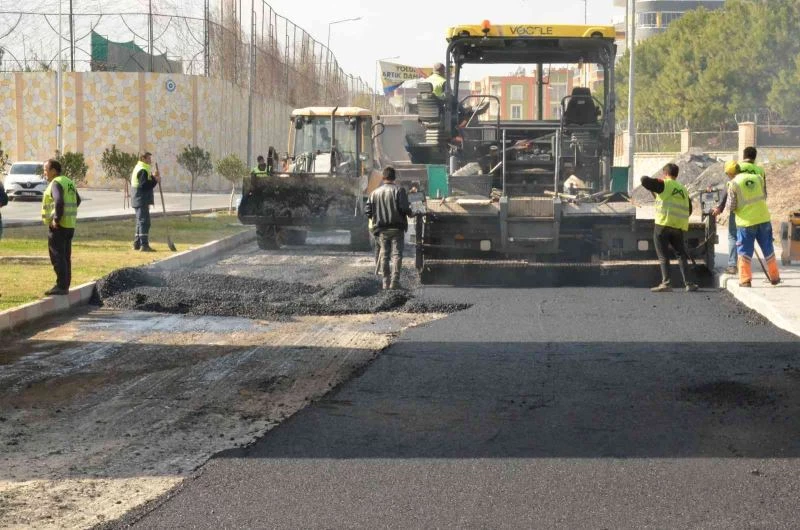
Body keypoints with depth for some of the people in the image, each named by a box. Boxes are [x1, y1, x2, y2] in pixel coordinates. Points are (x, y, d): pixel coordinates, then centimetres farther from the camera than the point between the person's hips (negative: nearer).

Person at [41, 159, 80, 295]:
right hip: (70, 225, 9)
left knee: (57, 256, -6)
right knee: (66, 257, 13)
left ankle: (61, 286, -8)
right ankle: (65, 286, 17)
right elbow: (77, 200, 27)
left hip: (58, 226, -9)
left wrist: (56, 219, -22)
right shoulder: (68, 182, 16)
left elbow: (59, 201, -28)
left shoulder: (56, 183, -13)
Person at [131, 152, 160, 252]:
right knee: (145, 222, -12)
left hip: (138, 201, 11)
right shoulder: (143, 170, -15)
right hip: (142, 201, -11)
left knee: (140, 222, 16)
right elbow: (144, 185, -24)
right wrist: (155, 181, -20)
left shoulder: (138, 168, 19)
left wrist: (152, 176, 8)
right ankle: (144, 245, -16)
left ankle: (137, 244, 21)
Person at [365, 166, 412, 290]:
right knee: (397, 254, -3)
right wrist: (409, 212, 6)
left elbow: (367, 211, 3)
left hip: (381, 229, 3)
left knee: (384, 255, 10)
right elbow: (404, 208, -16)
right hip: (397, 228, -3)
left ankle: (386, 282, 11)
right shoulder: (399, 190, -6)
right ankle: (395, 281, -15)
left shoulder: (375, 193, 6)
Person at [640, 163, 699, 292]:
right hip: (679, 227, 5)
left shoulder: (664, 184, -1)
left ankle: (666, 283, -7)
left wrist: (653, 189, 8)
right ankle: (688, 283, 10)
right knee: (682, 255, 15)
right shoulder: (684, 190, 17)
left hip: (663, 225, -5)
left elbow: (645, 180, -10)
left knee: (663, 256, 1)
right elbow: (689, 210, 21)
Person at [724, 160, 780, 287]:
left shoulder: (734, 184, -8)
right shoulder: (758, 178, 4)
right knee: (768, 249, 14)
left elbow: (731, 206, -7)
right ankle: (774, 278, 22)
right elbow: (764, 197, 13)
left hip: (746, 221, -4)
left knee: (744, 251, 6)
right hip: (763, 219, 4)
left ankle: (745, 280, 2)